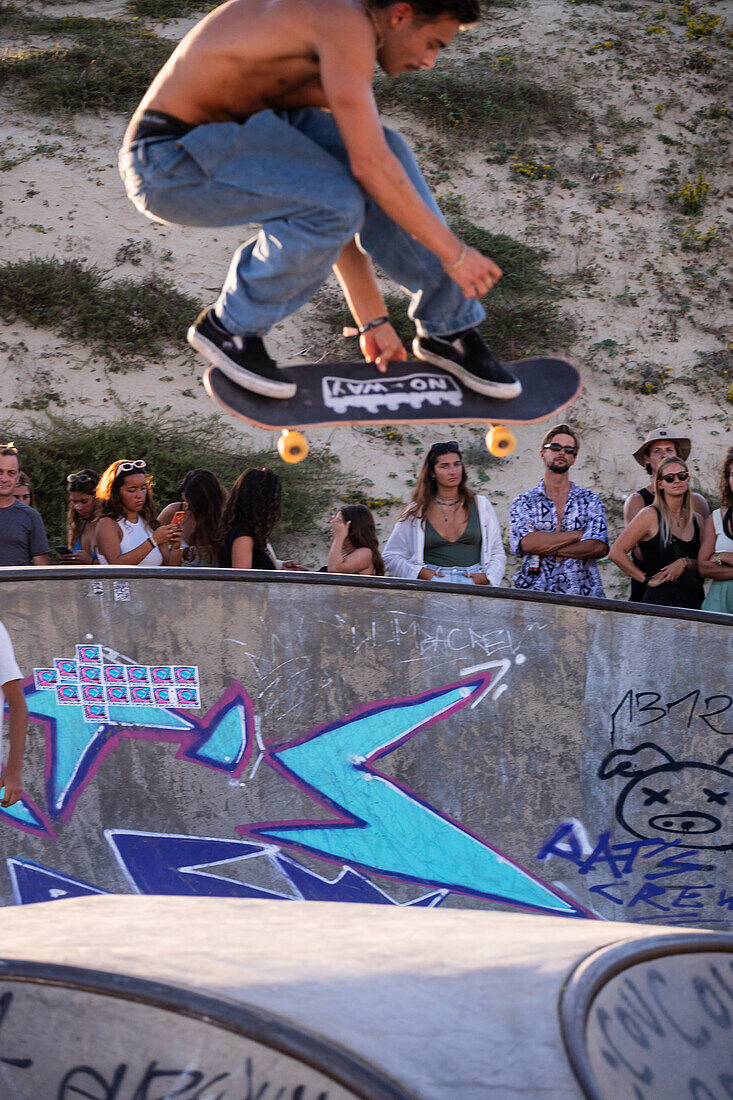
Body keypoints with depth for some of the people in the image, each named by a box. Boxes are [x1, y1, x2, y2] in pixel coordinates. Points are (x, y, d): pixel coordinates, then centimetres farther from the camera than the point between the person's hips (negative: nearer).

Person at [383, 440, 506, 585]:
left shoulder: (481, 505, 15)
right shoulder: (417, 511, 12)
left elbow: (498, 554, 18)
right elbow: (391, 557, 14)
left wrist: (486, 577, -1)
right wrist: (423, 573, 0)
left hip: (473, 581, 1)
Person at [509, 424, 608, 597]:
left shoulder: (590, 500, 13)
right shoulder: (523, 502, 11)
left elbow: (599, 547, -2)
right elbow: (528, 543, -8)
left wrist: (549, 549, -7)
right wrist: (579, 534, -3)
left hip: (583, 595, 1)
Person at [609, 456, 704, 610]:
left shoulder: (696, 520, 11)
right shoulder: (651, 516, -5)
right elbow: (616, 553, -9)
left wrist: (685, 563, -7)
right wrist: (646, 579, -5)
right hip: (659, 601, -5)